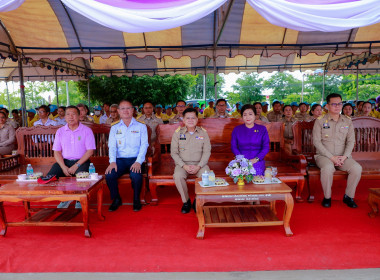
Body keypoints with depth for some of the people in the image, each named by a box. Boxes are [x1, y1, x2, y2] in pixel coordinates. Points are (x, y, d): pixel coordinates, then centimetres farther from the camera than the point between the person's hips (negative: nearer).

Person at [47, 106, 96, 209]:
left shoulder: (86, 130, 0)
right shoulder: (60, 131, 11)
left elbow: (90, 151, -6)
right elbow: (57, 152, 7)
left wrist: (76, 166, -15)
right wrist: (63, 167, -11)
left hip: (81, 161, -4)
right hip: (64, 161, 4)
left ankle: (79, 201, -5)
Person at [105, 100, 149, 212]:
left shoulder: (141, 126, 8)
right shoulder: (114, 128, 14)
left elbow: (144, 145, -1)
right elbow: (112, 146, 5)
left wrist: (138, 162, -16)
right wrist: (112, 161, -14)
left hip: (135, 159, -2)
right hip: (120, 159, 2)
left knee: (136, 175, -32)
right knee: (109, 175, -24)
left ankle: (136, 199, -3)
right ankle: (116, 199, 4)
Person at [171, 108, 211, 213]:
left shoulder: (203, 132, 4)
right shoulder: (178, 132, 2)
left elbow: (207, 152, 1)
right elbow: (174, 152, 1)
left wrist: (198, 166, -13)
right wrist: (184, 166, -12)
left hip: (199, 164, 0)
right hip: (182, 163, 0)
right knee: (178, 176, -31)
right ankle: (186, 201, -7)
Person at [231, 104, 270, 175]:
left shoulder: (262, 129, 6)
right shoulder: (236, 130, 7)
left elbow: (266, 147, 3)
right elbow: (233, 146, 5)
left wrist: (256, 159, -11)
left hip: (258, 164, 0)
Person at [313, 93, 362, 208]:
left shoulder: (348, 121, 10)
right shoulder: (320, 121, -1)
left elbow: (351, 141, 7)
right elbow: (316, 141, -7)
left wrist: (344, 157, -10)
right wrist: (331, 157, -14)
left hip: (343, 156, 3)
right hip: (324, 155, -3)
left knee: (357, 168, -24)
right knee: (328, 168, -35)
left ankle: (348, 196, -2)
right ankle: (327, 197, -13)